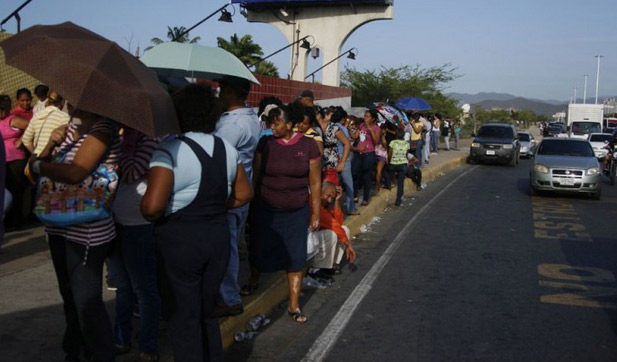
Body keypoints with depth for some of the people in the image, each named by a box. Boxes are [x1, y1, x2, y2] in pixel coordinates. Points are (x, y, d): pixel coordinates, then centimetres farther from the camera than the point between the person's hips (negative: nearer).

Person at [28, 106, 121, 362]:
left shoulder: (102, 129, -16)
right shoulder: (69, 128, 8)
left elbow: (75, 173, -29)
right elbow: (35, 169, 7)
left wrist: (38, 164, -14)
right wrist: (50, 146, -11)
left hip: (87, 232, -9)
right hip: (59, 226, 9)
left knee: (86, 300, -2)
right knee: (70, 295, 22)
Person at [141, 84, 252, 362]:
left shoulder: (170, 150, -16)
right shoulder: (227, 148, 3)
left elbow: (152, 207, -24)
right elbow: (243, 195, 10)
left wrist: (156, 219, -4)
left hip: (179, 238, -6)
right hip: (219, 235, 6)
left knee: (183, 317, 10)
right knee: (207, 312, 23)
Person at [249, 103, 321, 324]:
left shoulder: (308, 145, -6)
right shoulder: (265, 143, -4)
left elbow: (315, 183, -2)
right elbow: (256, 176, 1)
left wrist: (315, 214, -1)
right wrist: (251, 206, 1)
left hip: (296, 212, 0)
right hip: (265, 210, 1)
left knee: (295, 258, 1)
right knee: (260, 251, 9)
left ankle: (294, 306, 12)